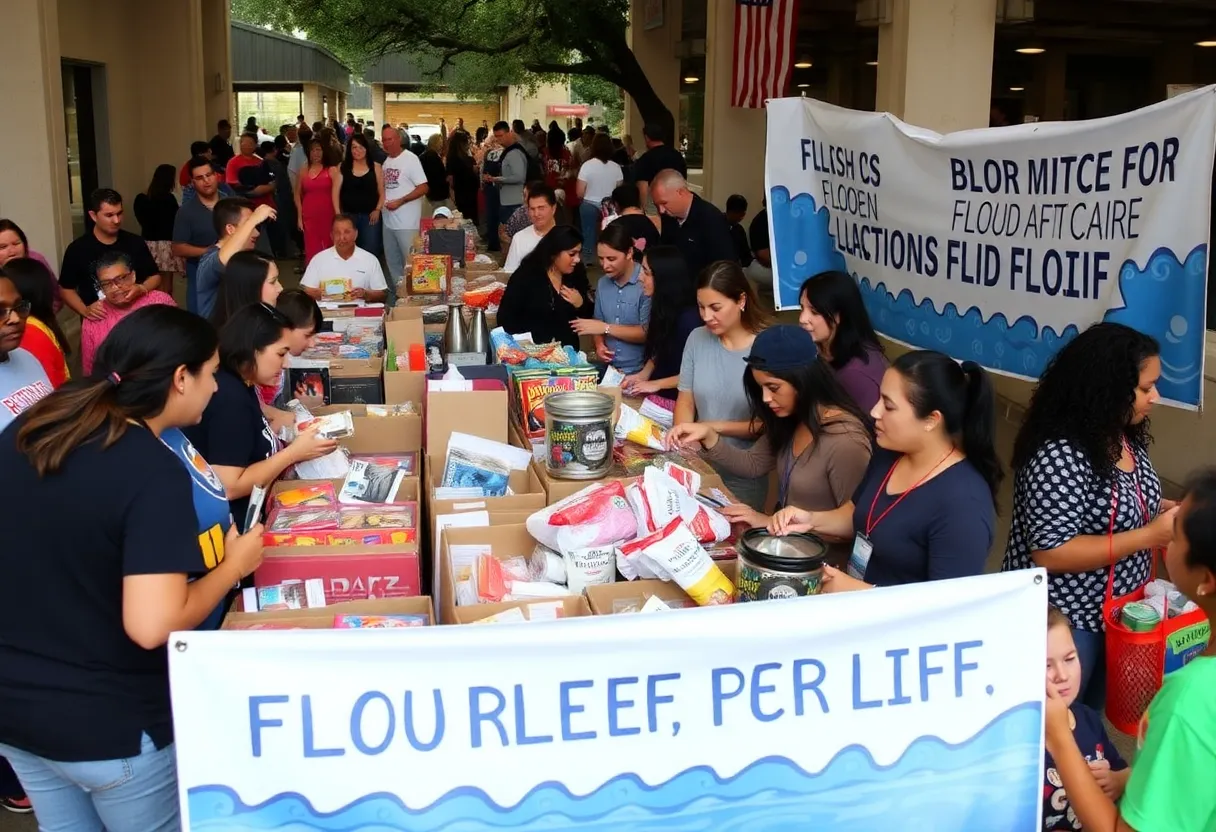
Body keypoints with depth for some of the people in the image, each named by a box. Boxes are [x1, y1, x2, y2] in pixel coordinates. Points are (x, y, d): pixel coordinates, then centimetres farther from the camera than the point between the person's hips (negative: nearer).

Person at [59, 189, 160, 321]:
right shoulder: (77, 249, -3)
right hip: (98, 321, -1)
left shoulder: (135, 243, 2)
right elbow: (66, 289, 3)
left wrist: (141, 289, -14)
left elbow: (155, 277, 8)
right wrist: (85, 310, -15)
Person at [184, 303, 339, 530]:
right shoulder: (229, 397, -20)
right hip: (228, 527, -9)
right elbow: (228, 487, -23)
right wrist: (294, 453, -16)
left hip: (247, 514, 9)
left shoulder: (239, 385, 7)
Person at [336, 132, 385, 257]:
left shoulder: (376, 167, 4)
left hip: (370, 216, -1)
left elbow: (382, 192, 5)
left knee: (370, 252, 2)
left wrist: (377, 210, -8)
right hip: (348, 215, 1)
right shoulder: (342, 167, 5)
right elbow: (336, 191, 2)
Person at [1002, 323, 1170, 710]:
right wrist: (1150, 534, -28)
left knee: (1092, 713, 24)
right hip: (1063, 619, -8)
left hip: (1115, 610, 8)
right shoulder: (1059, 456, -28)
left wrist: (1164, 510, -6)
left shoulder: (1125, 435, -1)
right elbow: (1050, 553, -30)